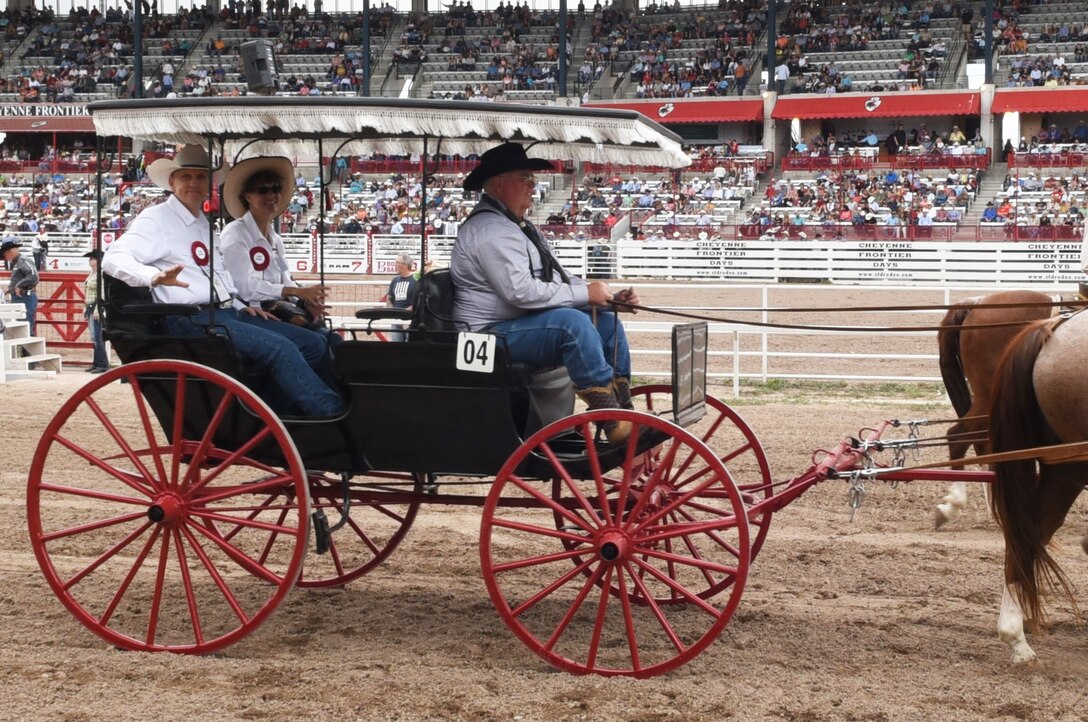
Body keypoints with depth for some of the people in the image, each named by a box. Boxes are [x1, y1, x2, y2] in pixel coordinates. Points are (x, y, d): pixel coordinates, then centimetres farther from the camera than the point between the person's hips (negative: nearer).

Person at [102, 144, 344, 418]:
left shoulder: (204, 224, 24)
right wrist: (154, 277, -34)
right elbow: (113, 259, -15)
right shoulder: (156, 219, -1)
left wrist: (240, 307, 14)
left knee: (312, 343, 0)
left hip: (227, 314, 9)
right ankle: (334, 415, -22)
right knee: (279, 348, -26)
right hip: (192, 321, -9)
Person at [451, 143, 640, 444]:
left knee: (606, 320, 4)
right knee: (573, 322, -31)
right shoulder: (490, 230, -17)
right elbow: (521, 291, -27)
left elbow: (556, 278, 19)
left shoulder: (518, 225, 18)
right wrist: (584, 294, -19)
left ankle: (625, 415, 0)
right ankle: (614, 425, -32)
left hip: (528, 325, 11)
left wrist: (608, 296, 5)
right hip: (494, 335, -11)